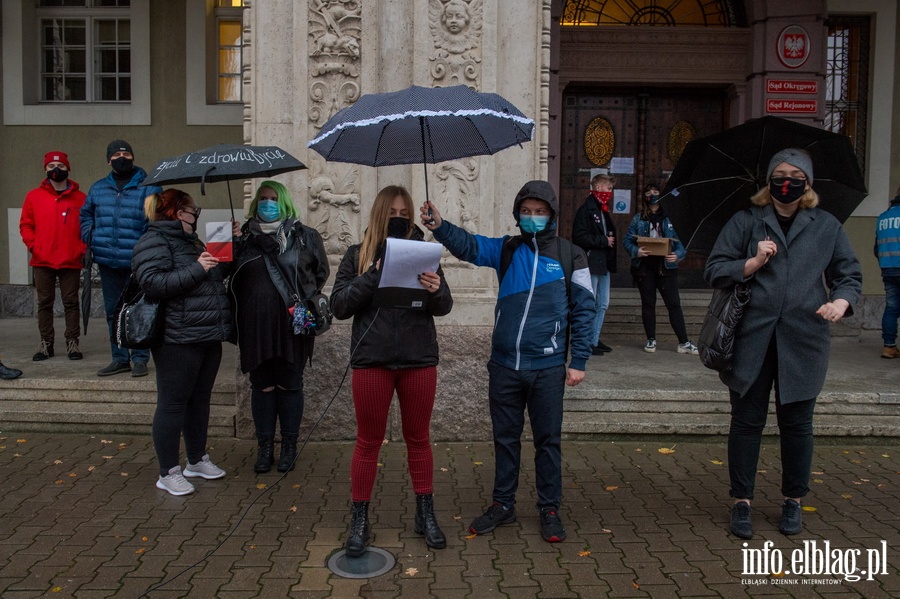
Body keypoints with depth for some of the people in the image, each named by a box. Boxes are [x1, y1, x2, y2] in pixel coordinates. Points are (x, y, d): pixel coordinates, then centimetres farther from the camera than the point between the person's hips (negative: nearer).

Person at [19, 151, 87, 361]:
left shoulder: (80, 197, 4)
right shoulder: (34, 196, 7)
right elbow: (25, 224, 9)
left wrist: (82, 248, -6)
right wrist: (32, 245, -4)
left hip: (71, 261, -1)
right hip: (42, 261, 1)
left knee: (71, 302, 3)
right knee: (44, 302, 7)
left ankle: (72, 342, 11)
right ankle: (46, 343, 16)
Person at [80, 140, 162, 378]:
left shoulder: (149, 187, -2)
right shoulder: (98, 188, 14)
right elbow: (86, 213, 28)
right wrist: (89, 236, 12)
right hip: (107, 261, 5)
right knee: (113, 312, 12)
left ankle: (140, 358, 9)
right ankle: (120, 358, 22)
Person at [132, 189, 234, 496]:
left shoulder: (190, 241, 21)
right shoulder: (154, 241, -9)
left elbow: (212, 280, 34)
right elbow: (153, 283, -24)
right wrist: (196, 269, -24)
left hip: (208, 337, 9)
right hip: (179, 340, -9)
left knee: (200, 400, 17)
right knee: (173, 404, -1)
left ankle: (197, 460, 31)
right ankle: (168, 473, 9)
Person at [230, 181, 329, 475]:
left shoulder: (305, 237, 4)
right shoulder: (245, 237, 8)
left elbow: (321, 273, 8)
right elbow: (232, 277, 13)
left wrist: (304, 299, 2)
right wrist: (233, 246, -2)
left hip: (292, 323, -1)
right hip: (256, 324, 2)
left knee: (290, 384, 7)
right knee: (261, 384, 8)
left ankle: (289, 446, 20)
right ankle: (265, 447, 19)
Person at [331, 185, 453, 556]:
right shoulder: (358, 255, 3)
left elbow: (445, 307, 1)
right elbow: (339, 306, -6)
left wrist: (436, 291, -22)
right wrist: (373, 275, -19)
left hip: (419, 360, 1)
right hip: (372, 361, -1)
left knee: (419, 439, 12)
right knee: (368, 442, 8)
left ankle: (425, 515, 27)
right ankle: (359, 520, 22)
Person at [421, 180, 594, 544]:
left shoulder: (570, 255, -1)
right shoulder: (507, 250, 4)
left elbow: (583, 310, -1)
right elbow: (469, 245, -13)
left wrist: (579, 361, -5)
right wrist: (440, 226, -32)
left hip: (548, 368, -2)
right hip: (504, 365, 3)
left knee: (548, 440, 9)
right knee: (505, 438, 14)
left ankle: (550, 509, 24)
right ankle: (503, 505, 28)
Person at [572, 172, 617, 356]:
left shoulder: (603, 211, 19)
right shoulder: (586, 210, -10)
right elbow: (579, 237, -19)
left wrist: (610, 241, 7)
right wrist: (603, 241, -15)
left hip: (604, 264, 10)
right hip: (591, 264, -10)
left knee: (602, 304, 12)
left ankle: (594, 340, 21)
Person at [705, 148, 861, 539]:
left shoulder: (826, 227, 8)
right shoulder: (745, 222, 4)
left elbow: (849, 274, 11)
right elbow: (713, 271, 1)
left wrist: (841, 300, -10)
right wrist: (753, 263, -15)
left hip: (803, 341, 1)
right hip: (752, 338, -1)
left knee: (797, 424, 10)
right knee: (747, 422, 5)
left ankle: (793, 502, 28)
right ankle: (742, 502, 17)